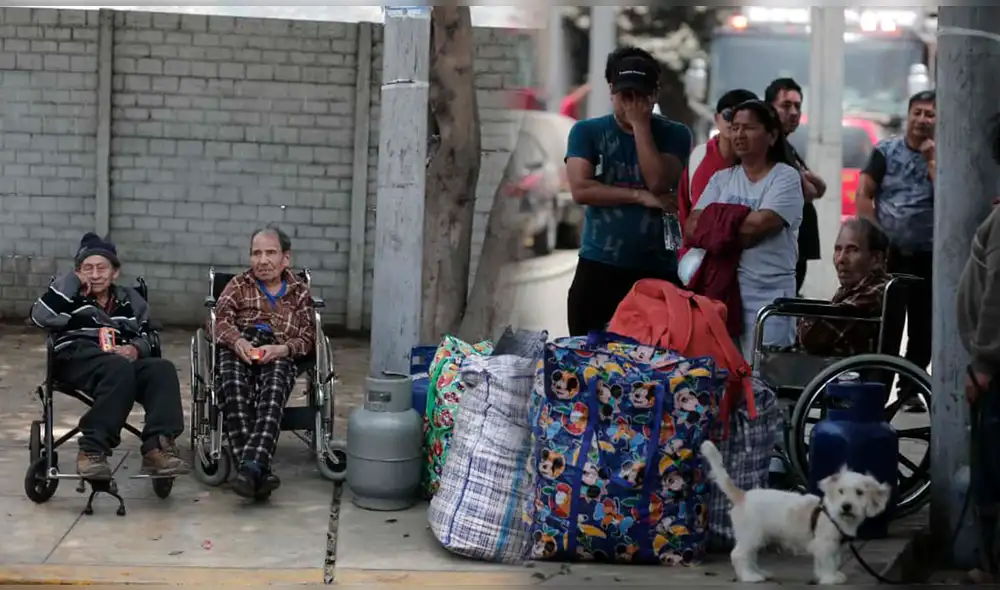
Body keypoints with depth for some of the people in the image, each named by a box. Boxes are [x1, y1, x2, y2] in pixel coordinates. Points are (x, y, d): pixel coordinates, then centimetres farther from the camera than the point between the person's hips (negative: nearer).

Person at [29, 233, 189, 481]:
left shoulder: (130, 299, 27)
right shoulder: (69, 291, 18)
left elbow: (147, 338, 20)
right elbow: (42, 317, -2)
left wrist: (135, 349, -4)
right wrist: (73, 282, -1)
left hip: (123, 359, 4)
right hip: (76, 357, -4)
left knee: (162, 369, -28)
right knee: (119, 368, -38)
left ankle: (158, 446, -42)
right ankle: (93, 449, -41)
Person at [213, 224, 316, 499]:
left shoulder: (300, 291, 28)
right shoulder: (239, 284, 29)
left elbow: (307, 337, 15)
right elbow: (222, 318, 10)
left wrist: (281, 349, -9)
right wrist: (237, 341, -14)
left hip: (278, 354, 0)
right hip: (238, 349, 0)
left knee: (273, 391, -38)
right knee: (235, 389, -37)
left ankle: (251, 465, -54)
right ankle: (260, 470, -48)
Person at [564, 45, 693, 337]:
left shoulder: (674, 134, 2)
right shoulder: (586, 132, 2)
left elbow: (658, 182, -13)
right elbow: (581, 189, -10)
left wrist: (640, 125, -11)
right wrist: (641, 197, -14)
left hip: (657, 268, 0)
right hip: (599, 266, 0)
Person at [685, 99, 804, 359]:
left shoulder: (785, 177, -1)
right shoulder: (722, 178, 15)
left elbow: (759, 225, -15)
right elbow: (692, 227, 5)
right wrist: (740, 228, -8)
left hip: (768, 293, -5)